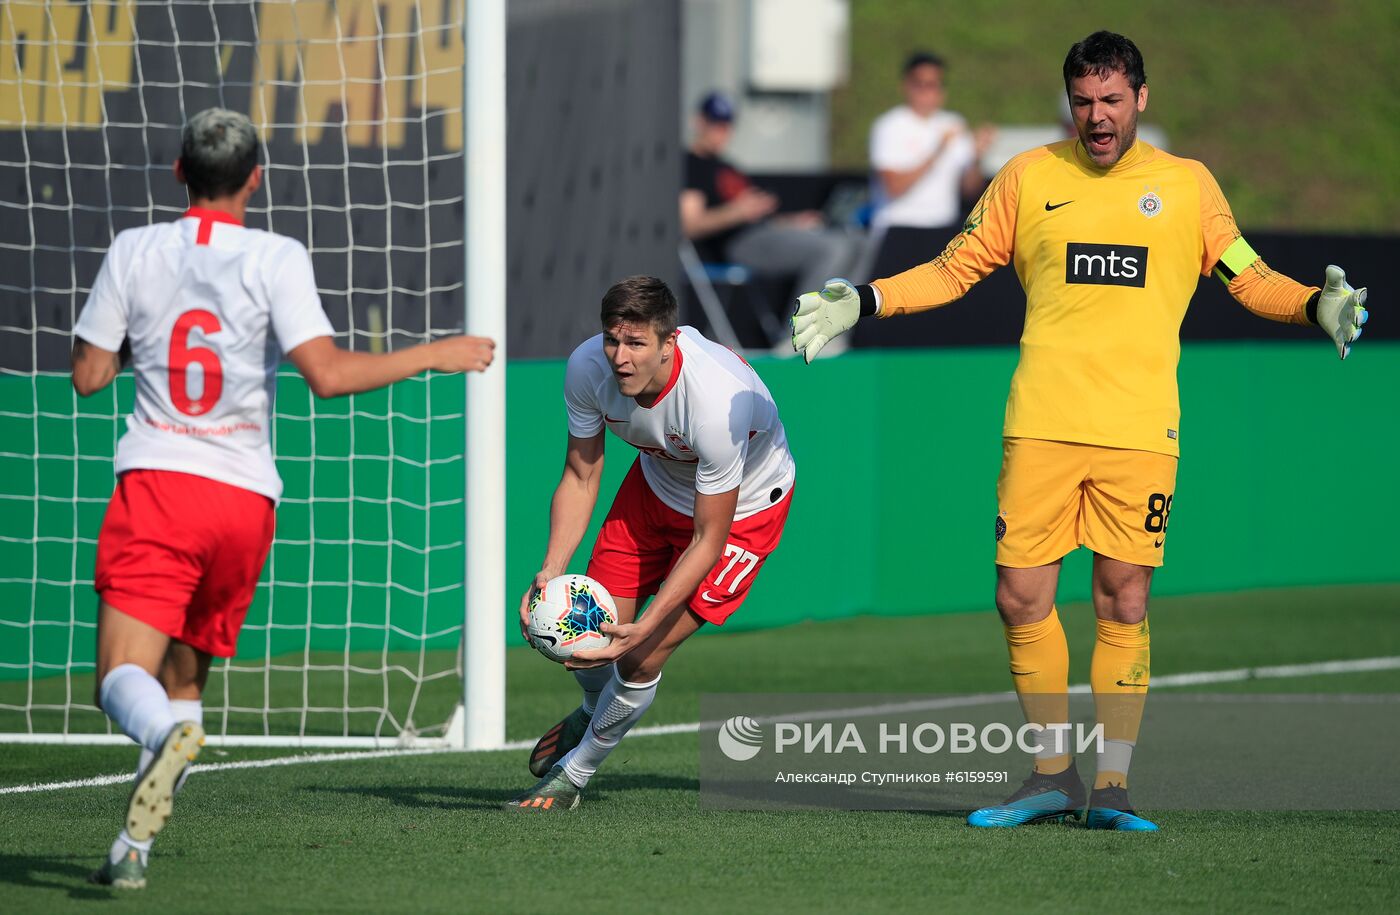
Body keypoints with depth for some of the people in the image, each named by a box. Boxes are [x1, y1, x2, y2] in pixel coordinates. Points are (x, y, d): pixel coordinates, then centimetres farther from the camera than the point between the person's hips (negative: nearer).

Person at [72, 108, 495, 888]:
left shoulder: (135, 252, 3)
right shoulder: (275, 259, -3)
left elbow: (89, 375, 8)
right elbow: (328, 375, -13)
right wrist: (435, 356, -3)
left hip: (157, 479, -1)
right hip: (245, 497, 1)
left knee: (124, 677, -9)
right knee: (185, 677, 16)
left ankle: (168, 737, -44)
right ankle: (136, 847, 7)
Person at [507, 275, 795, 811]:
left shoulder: (717, 403, -42)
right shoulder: (589, 366, -26)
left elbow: (709, 541, -32)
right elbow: (580, 478, -12)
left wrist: (646, 628, -39)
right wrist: (552, 571, -27)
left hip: (743, 507, -5)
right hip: (658, 482, 5)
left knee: (639, 660, -12)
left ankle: (572, 776, 16)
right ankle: (595, 712, 41)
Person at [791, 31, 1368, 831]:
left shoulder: (1188, 186, 8)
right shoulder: (1030, 178, 9)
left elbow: (1250, 278, 11)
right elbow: (956, 270, 14)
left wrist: (1316, 307, -7)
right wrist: (864, 302, 5)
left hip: (1140, 430, -1)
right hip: (1041, 426, 1)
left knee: (1125, 602, -2)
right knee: (1022, 598, -3)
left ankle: (1112, 786, 5)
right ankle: (1052, 773, 11)